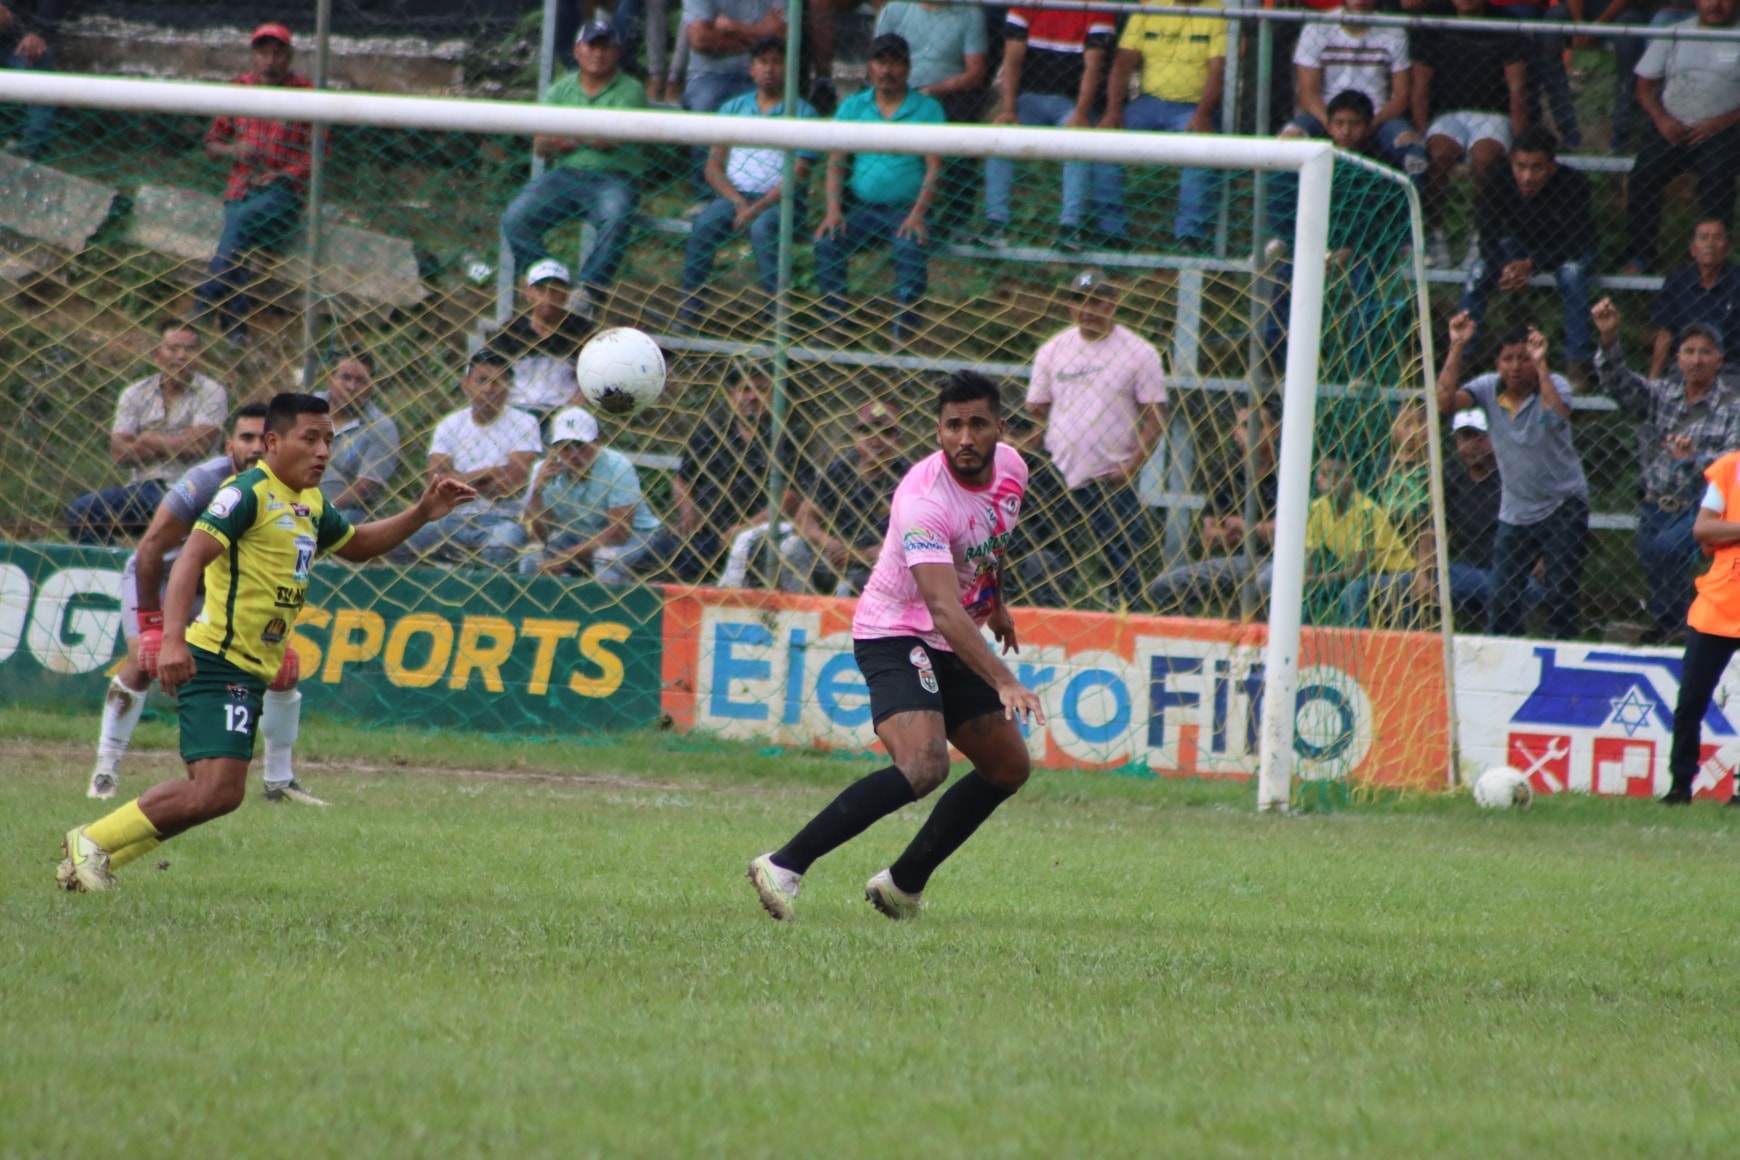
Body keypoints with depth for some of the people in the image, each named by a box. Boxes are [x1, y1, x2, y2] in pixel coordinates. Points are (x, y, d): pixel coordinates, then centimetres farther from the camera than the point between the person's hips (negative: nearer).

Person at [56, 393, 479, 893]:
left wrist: (421, 514, 21)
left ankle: (91, 852, 17)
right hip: (217, 662, -10)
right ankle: (92, 844, -7)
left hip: (250, 672, 10)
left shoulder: (310, 504, 17)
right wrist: (172, 639, -35)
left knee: (213, 791, 9)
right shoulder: (248, 493, -12)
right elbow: (192, 557, -22)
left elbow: (357, 544, 35)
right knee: (217, 790, -19)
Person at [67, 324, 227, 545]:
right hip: (142, 486, 4)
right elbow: (119, 452, 0)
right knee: (81, 511, -16)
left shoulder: (210, 393, 3)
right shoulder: (136, 394, 11)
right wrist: (174, 445, -6)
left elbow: (198, 444, -11)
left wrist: (148, 439, 2)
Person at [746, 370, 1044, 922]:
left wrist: (996, 602, 31)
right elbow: (944, 610, -40)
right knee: (923, 765, -30)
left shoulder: (1010, 467, -4)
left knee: (1009, 768, 13)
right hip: (896, 635, -9)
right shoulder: (923, 499, -31)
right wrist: (1004, 685, -48)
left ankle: (903, 886, 19)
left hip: (954, 647, 9)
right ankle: (784, 867, -29)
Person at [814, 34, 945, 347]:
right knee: (827, 243, -25)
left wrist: (917, 214, -16)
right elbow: (836, 162, 8)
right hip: (861, 208, 2)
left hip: (906, 210, -2)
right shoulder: (852, 107, 13)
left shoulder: (927, 109, 5)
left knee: (913, 247, -33)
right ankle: (833, 323, -21)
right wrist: (833, 209, -8)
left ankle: (904, 330, -28)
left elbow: (934, 167, -2)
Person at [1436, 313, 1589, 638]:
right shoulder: (1488, 388, -5)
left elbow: (1557, 417, -35)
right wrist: (1457, 348, -25)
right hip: (1515, 511, 3)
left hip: (1563, 505, -3)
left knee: (1562, 593, -6)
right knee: (1502, 598, 2)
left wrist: (1540, 365, -37)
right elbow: (1445, 403, -21)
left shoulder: (1553, 385, -13)